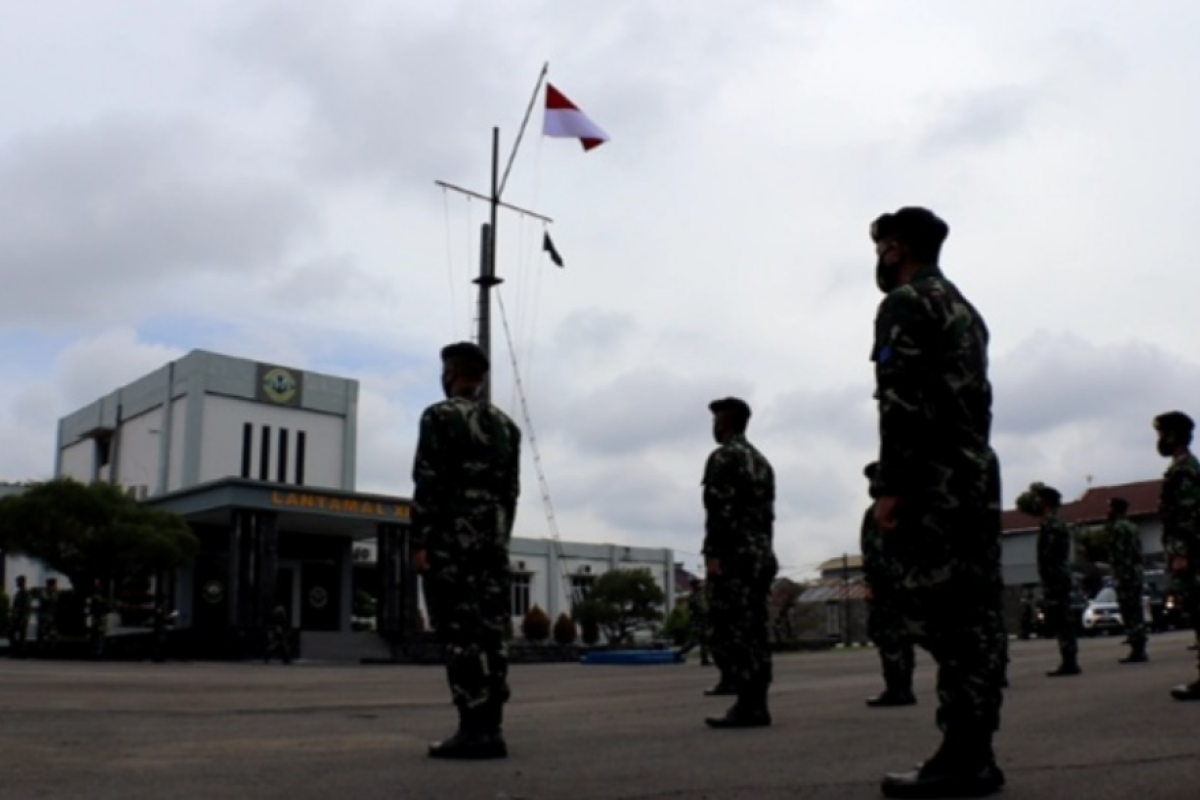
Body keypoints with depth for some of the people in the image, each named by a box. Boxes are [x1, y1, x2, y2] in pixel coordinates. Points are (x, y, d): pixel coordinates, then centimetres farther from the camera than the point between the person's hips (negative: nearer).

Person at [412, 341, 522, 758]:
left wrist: (420, 543, -10)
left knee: (460, 636, -7)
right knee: (489, 634, 6)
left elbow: (428, 485, -11)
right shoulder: (506, 424, 16)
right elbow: (511, 490, 15)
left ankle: (474, 731, -9)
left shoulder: (439, 415, -4)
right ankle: (490, 730, 7)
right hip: (492, 541, 7)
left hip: (451, 541, -6)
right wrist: (501, 539, 18)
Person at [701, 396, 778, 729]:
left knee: (732, 634, -9)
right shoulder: (761, 460, 21)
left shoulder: (723, 457, -6)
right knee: (754, 632, 8)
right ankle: (756, 705, 8)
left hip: (734, 557, -9)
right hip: (761, 556, 9)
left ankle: (748, 706, -12)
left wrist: (712, 554, -17)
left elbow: (720, 510, -16)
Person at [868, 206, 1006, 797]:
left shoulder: (905, 303, -4)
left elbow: (902, 401, -15)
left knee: (937, 615, -10)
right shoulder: (965, 309, 24)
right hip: (977, 476, 10)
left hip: (935, 481, -9)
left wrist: (890, 487, -17)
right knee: (974, 616, 7)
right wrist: (969, 471, 20)